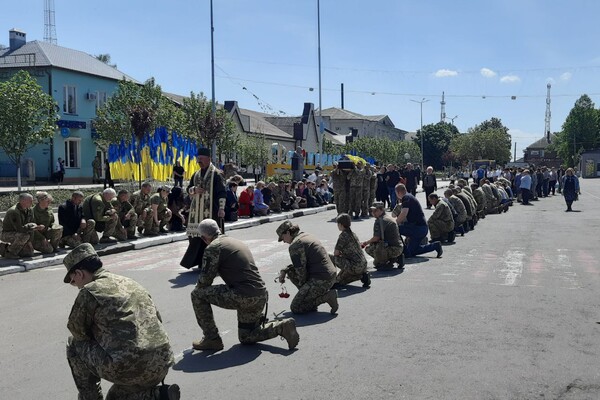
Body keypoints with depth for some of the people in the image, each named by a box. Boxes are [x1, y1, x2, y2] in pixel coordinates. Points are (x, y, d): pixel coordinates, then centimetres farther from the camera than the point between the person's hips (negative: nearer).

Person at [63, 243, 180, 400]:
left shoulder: (89, 291, -2)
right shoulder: (131, 283, 19)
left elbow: (77, 331, 9)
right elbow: (157, 320, 24)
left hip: (128, 368, -7)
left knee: (75, 344, 16)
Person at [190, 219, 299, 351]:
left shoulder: (213, 247, -5)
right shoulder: (238, 242, 22)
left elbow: (205, 279, -4)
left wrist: (197, 290, 16)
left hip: (243, 296, -9)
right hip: (261, 296, 9)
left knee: (197, 294, 4)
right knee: (246, 337, 24)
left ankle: (212, 339, 6)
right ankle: (282, 326, 7)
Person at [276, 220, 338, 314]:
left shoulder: (295, 245, -13)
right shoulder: (307, 236, 19)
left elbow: (301, 270, -13)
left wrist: (302, 285, 5)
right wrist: (284, 271, 16)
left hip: (321, 280, -10)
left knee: (295, 308, -3)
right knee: (290, 271, 19)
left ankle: (327, 296, -8)